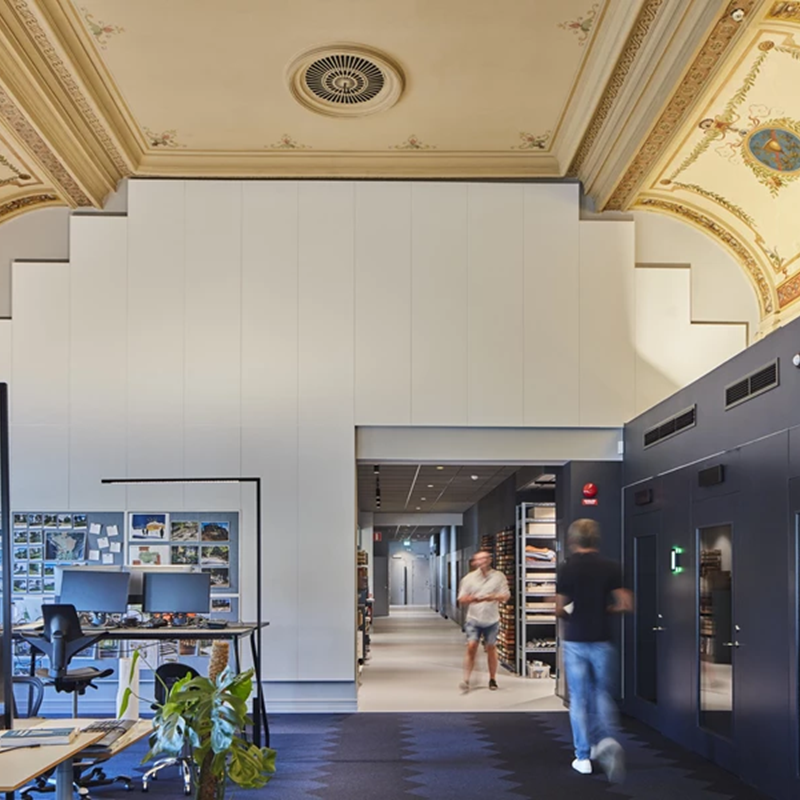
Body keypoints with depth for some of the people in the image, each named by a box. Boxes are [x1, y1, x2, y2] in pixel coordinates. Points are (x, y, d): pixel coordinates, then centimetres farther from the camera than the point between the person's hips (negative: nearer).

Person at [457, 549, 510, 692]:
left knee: (491, 648, 8)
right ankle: (466, 680, -8)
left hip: (492, 620, 0)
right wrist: (472, 598, -19)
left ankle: (492, 679, 22)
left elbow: (506, 595, -3)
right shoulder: (469, 578, 3)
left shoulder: (498, 577, 1)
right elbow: (461, 600, 3)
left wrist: (493, 597, -22)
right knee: (471, 647, -10)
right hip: (474, 619, 0)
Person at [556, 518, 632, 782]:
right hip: (602, 639, 1)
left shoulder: (567, 570, -7)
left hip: (575, 640, -1)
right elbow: (625, 604, -7)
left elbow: (559, 610, -8)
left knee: (579, 698, 8)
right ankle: (606, 741, -12)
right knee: (603, 694, 13)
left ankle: (583, 757, 11)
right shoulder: (611, 567, -3)